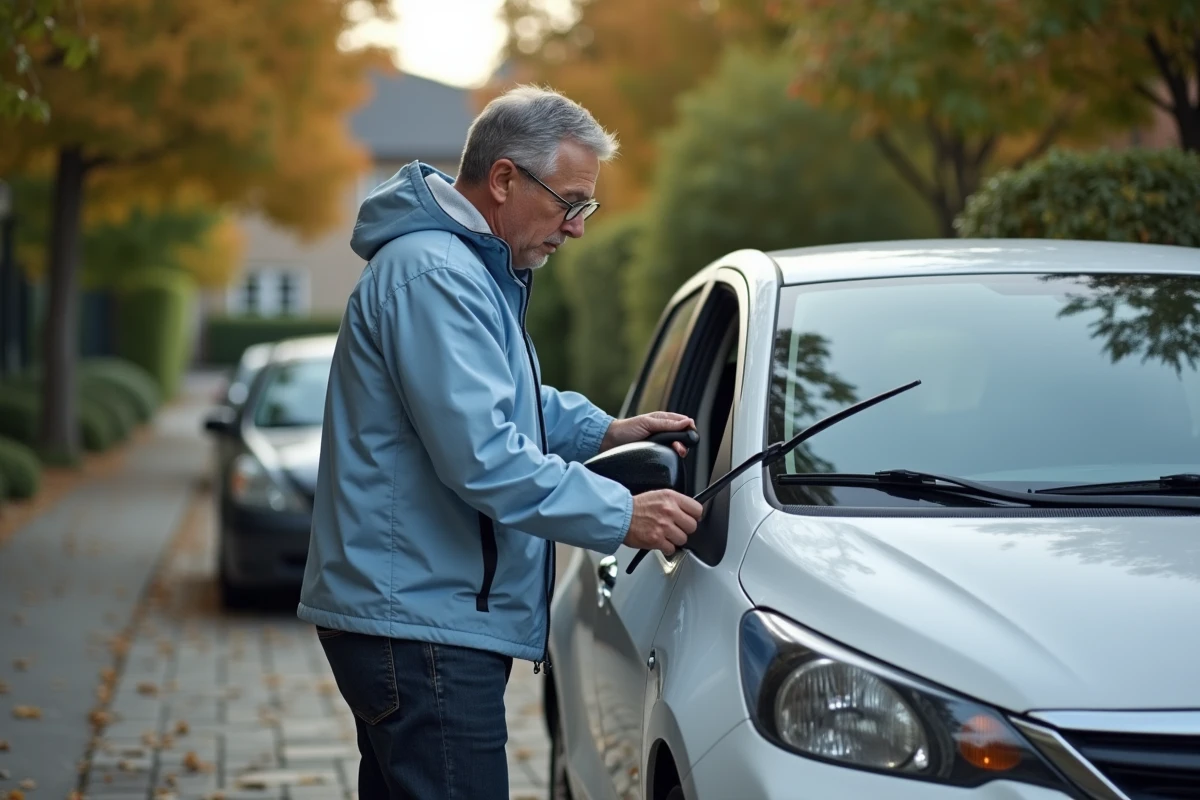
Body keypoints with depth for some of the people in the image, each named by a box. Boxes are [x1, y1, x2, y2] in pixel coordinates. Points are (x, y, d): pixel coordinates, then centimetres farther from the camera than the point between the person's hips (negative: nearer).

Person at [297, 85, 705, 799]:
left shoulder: (475, 270, 18)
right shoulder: (431, 275, -17)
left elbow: (507, 404, 32)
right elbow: (482, 457, -25)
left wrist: (604, 430, 16)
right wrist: (619, 515, -20)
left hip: (407, 613, 11)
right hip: (419, 620, -11)